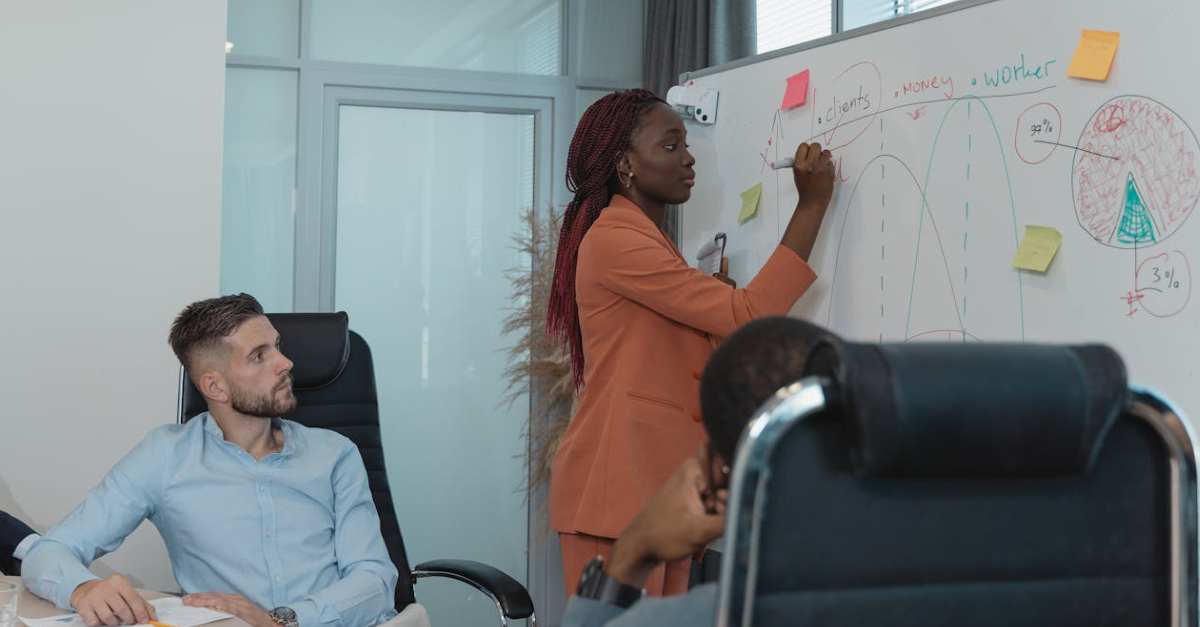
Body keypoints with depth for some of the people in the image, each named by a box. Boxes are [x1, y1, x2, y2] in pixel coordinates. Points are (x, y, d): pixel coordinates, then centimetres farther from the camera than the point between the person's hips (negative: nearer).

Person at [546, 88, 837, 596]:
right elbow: (748, 315, -18)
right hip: (617, 485, -10)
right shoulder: (613, 240, -12)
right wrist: (812, 205, -12)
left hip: (660, 485, 10)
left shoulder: (646, 242, 21)